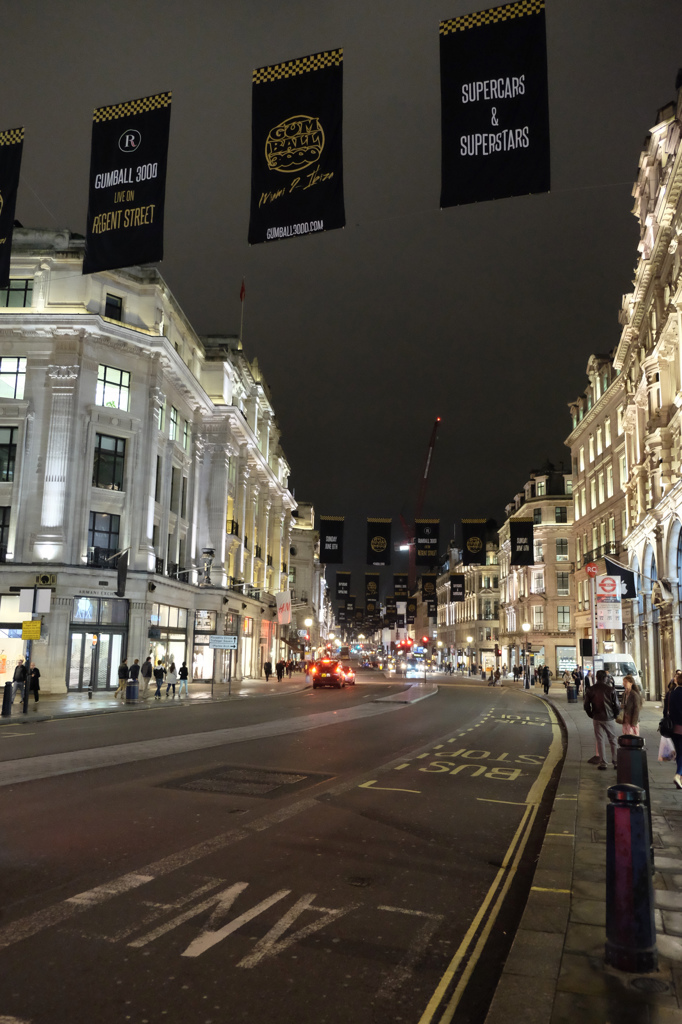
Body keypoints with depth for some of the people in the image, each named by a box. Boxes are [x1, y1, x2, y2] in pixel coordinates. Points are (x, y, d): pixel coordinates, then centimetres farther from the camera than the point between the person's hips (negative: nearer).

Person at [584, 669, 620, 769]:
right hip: (609, 718, -1)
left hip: (597, 719, 1)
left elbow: (586, 705, 0)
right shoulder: (611, 689, -10)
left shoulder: (590, 690, -4)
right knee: (613, 741, 12)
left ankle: (602, 763, 8)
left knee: (600, 741, 8)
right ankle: (616, 762, 16)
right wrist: (616, 715, 11)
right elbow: (616, 705, -6)